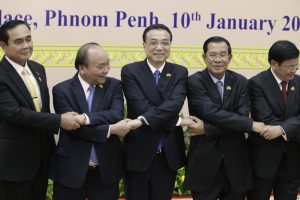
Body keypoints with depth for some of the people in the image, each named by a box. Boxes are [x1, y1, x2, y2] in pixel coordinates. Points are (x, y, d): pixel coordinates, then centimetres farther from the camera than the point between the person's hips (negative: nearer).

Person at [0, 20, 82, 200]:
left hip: (42, 157, 7)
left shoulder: (38, 69, 7)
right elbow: (15, 113, -27)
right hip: (15, 161, -7)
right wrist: (59, 121, -27)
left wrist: (50, 143, 15)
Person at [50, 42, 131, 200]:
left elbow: (117, 115, -13)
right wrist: (111, 129, -18)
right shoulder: (62, 90, -5)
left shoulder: (114, 85, 2)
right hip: (71, 170, -2)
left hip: (106, 169, 2)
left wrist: (85, 118, -25)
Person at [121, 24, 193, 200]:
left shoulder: (180, 72, 2)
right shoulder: (130, 71, -4)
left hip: (169, 154, 2)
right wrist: (178, 121, -15)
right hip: (138, 154, -2)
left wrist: (144, 119, -28)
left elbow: (174, 104, -16)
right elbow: (142, 107, -16)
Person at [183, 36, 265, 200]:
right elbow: (213, 113, -20)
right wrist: (251, 124, -20)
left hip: (235, 160, 3)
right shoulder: (194, 82, -8)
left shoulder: (240, 82, 2)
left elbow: (242, 117, -9)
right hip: (204, 161, -3)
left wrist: (207, 129, -17)